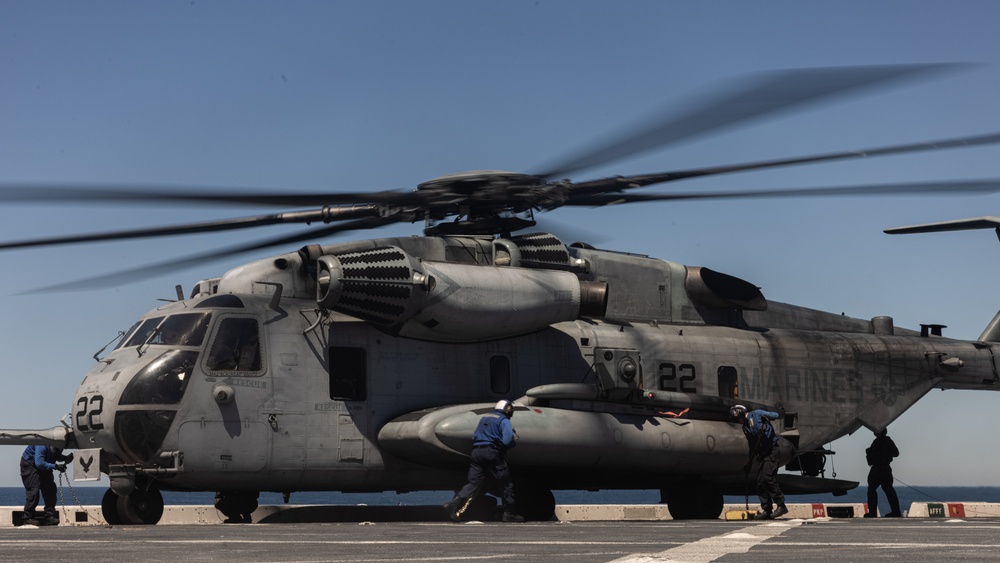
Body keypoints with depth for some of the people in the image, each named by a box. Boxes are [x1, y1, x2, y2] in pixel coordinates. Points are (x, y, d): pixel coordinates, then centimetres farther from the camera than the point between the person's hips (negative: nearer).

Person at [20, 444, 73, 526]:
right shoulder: (42, 446, -37)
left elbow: (57, 456, 5)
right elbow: (39, 463, -41)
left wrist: (66, 458, -17)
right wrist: (55, 466, -43)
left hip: (43, 467, 8)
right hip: (29, 464, -8)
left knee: (50, 489, -2)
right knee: (33, 490, -17)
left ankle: (50, 516, 2)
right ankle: (28, 518, -11)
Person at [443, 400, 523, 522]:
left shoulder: (484, 418, 21)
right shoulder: (504, 421, -2)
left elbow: (474, 436, 24)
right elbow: (508, 441, -13)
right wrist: (514, 441, 7)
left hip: (476, 451, 6)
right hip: (492, 453, -6)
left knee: (474, 482, 1)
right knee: (505, 484, 5)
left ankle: (454, 504, -18)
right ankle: (509, 513, 8)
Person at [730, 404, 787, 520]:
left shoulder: (756, 414, -2)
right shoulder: (745, 427, 18)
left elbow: (775, 415, -8)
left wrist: (766, 417, -27)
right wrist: (750, 462, 18)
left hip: (771, 450, -8)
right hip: (761, 453, 8)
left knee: (769, 477, -18)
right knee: (760, 482, 2)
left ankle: (781, 506, -14)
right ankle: (766, 510, 5)